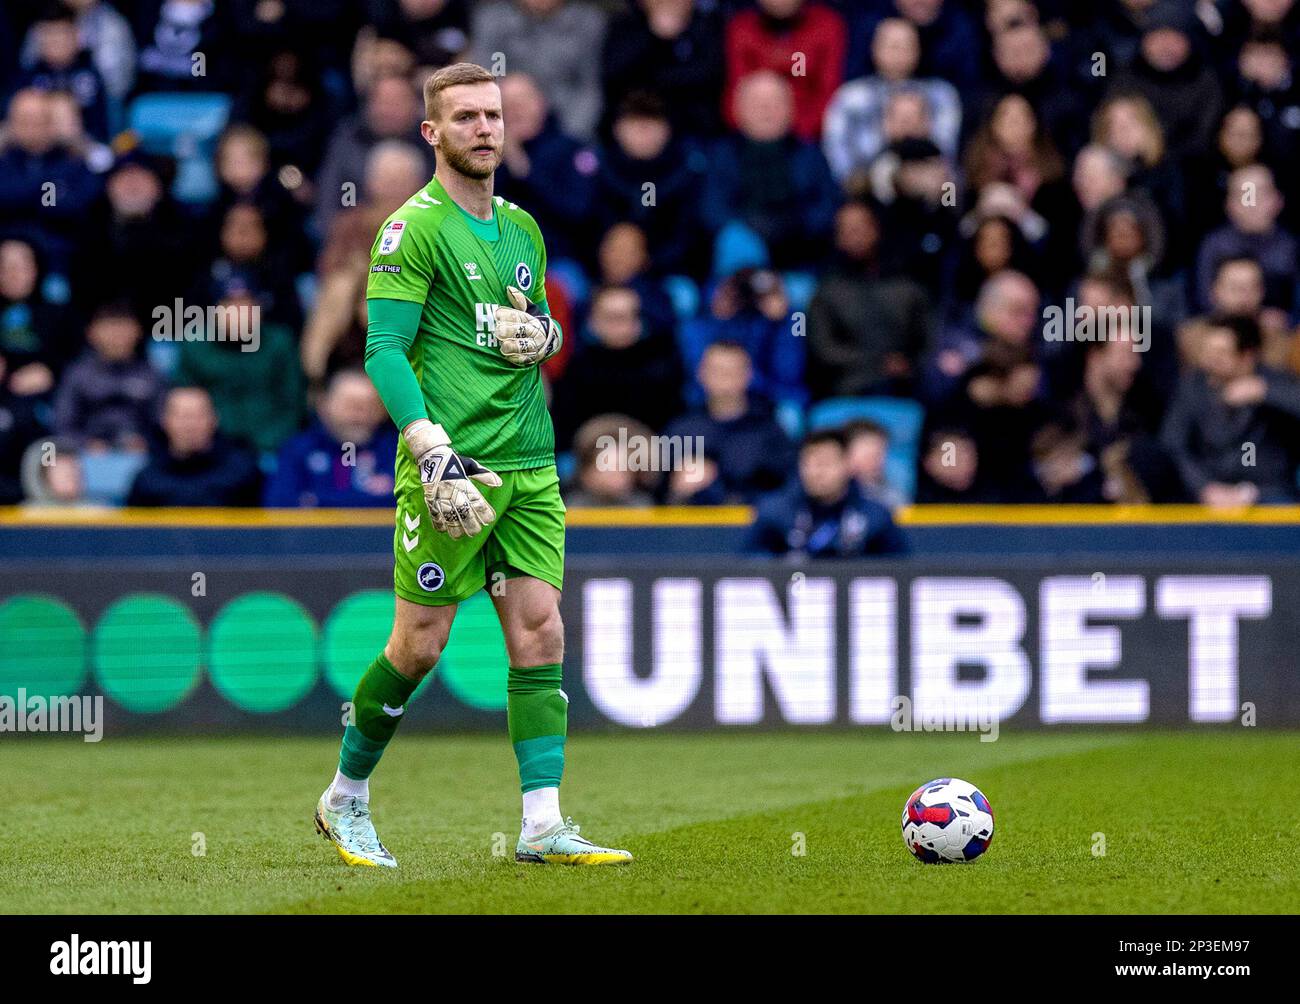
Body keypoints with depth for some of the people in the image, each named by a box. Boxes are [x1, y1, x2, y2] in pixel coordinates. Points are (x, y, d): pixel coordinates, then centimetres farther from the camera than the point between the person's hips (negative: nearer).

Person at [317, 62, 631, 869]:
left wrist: (543, 334, 2)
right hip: (454, 469, -6)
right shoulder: (416, 228, -7)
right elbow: (384, 350, -13)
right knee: (420, 644, -1)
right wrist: (435, 454, -22)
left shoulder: (523, 229, 15)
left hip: (530, 467, 6)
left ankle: (543, 825, -3)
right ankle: (346, 799, 18)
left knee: (540, 633, -2)